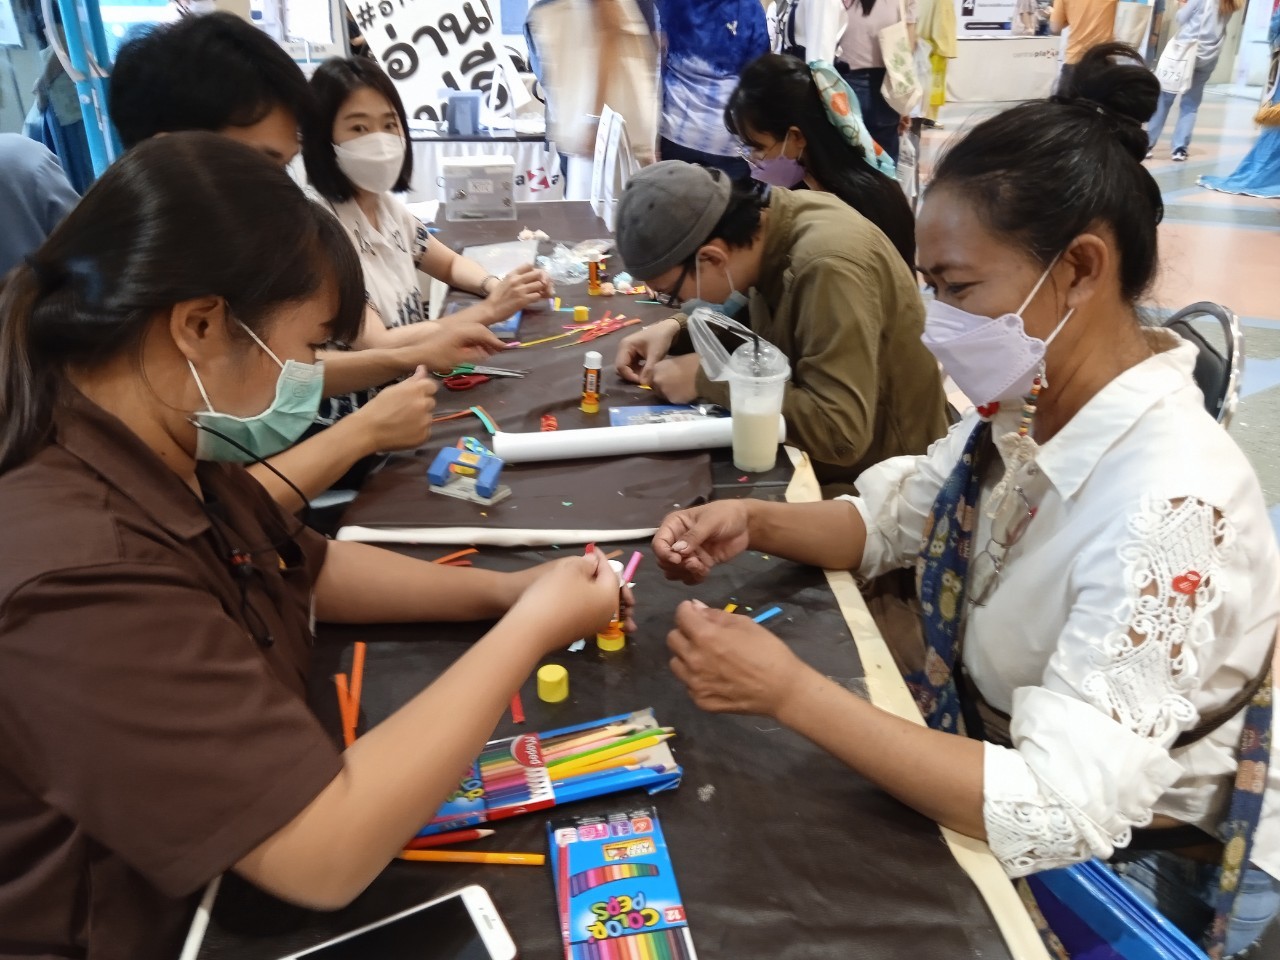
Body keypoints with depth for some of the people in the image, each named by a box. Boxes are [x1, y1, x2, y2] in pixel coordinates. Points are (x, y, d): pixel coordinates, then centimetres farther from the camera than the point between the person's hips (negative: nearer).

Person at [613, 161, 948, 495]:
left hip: (876, 484, -7)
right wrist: (676, 327, -4)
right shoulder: (765, 219, -5)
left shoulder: (828, 267, -29)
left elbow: (839, 434, -33)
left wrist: (706, 378, -26)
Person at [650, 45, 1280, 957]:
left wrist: (790, 692, -36)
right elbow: (895, 514, 5)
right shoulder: (1029, 402, -9)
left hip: (1115, 862, -6)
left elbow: (1060, 810, -34)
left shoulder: (1169, 507, -33)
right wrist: (756, 522, -14)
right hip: (996, 759, 6)